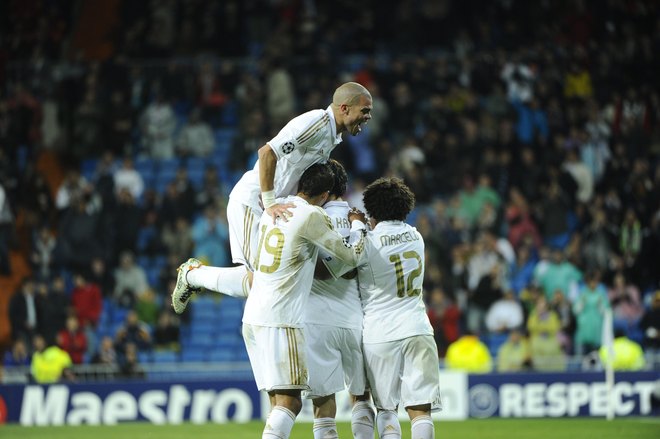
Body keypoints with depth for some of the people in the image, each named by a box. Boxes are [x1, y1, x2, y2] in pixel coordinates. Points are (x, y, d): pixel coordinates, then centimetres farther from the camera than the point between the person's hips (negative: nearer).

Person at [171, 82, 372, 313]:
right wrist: (270, 203, -29)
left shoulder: (333, 136, 13)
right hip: (252, 200, -10)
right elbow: (267, 152, -28)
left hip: (274, 205, 10)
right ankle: (193, 275, 7)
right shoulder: (316, 121, -19)